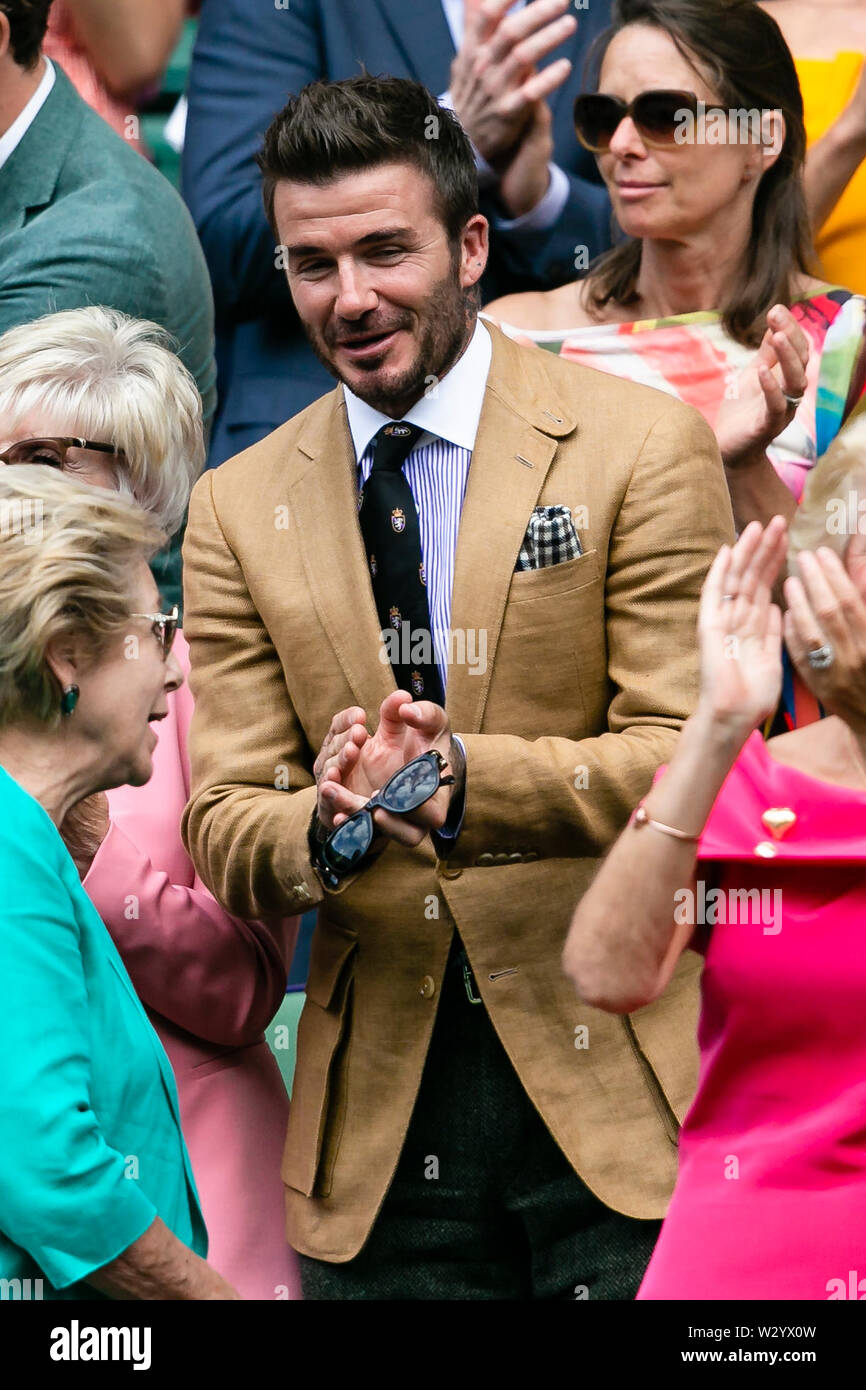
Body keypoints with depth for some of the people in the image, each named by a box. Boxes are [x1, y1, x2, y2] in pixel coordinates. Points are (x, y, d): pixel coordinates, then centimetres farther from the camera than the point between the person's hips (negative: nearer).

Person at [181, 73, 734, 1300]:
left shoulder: (642, 448, -2)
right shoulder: (237, 511, 8)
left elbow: (690, 764, -8)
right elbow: (225, 838, 5)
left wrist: (460, 782, -24)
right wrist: (333, 821, -19)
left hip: (617, 1084, -2)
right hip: (380, 1120, 3)